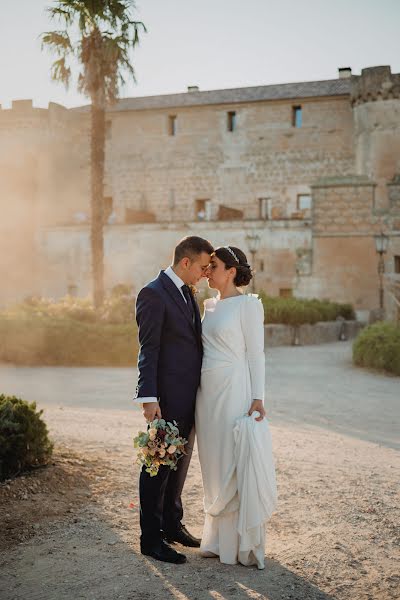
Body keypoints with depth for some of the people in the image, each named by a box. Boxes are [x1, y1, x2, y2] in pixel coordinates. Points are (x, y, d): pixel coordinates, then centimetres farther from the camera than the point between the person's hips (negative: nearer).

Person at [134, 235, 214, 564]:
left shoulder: (187, 293, 15)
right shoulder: (153, 293, -13)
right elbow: (148, 350, -16)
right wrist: (149, 398, -20)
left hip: (190, 397, 9)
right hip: (167, 397, -9)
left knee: (180, 463, 18)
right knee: (158, 467, 2)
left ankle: (172, 524, 34)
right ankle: (151, 538, 13)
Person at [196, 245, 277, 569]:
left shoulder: (248, 304, -6)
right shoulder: (210, 305, 14)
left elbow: (255, 354, -9)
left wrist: (257, 398, -14)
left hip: (235, 391, -7)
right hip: (209, 392, 7)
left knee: (239, 464, -1)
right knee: (216, 466, 12)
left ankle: (245, 543, 11)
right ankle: (220, 537, 23)